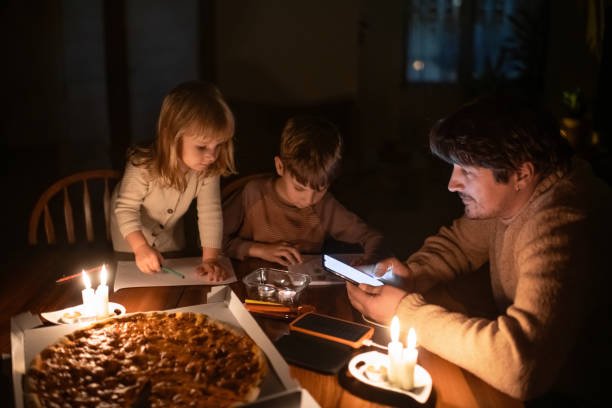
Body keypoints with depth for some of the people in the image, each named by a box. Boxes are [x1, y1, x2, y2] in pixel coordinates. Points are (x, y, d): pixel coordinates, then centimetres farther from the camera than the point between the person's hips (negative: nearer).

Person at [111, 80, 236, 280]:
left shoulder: (208, 170, -30)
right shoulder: (143, 166, -39)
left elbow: (210, 213, -29)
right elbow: (127, 208, -33)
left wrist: (210, 258, -35)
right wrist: (141, 247, -47)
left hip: (170, 230, 3)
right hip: (132, 229, -3)